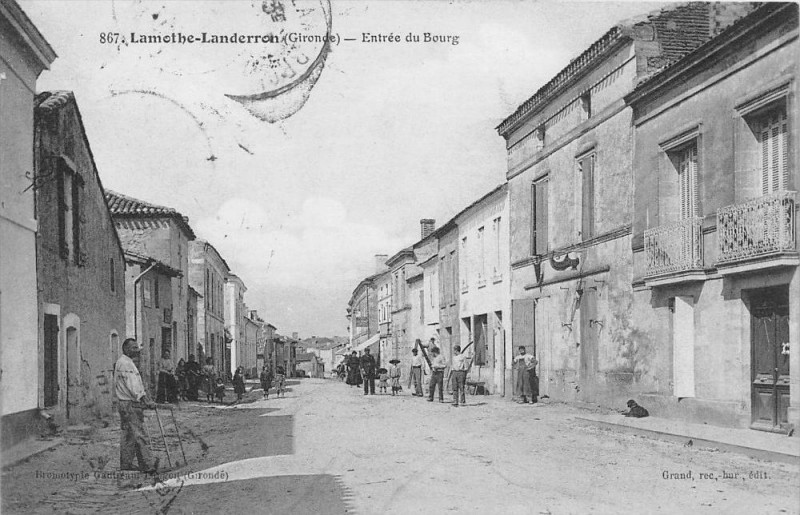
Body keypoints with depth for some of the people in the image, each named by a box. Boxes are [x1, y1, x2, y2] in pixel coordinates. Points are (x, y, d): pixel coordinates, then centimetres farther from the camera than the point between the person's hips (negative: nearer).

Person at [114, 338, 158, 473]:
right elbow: (132, 386, -21)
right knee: (138, 434, -10)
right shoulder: (124, 363, -14)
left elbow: (136, 385, 22)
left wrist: (145, 401, 18)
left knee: (128, 435, 12)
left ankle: (126, 465, 17)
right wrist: (145, 401, -23)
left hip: (132, 403, 11)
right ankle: (148, 465, -10)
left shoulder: (127, 363, 20)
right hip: (129, 405, -11)